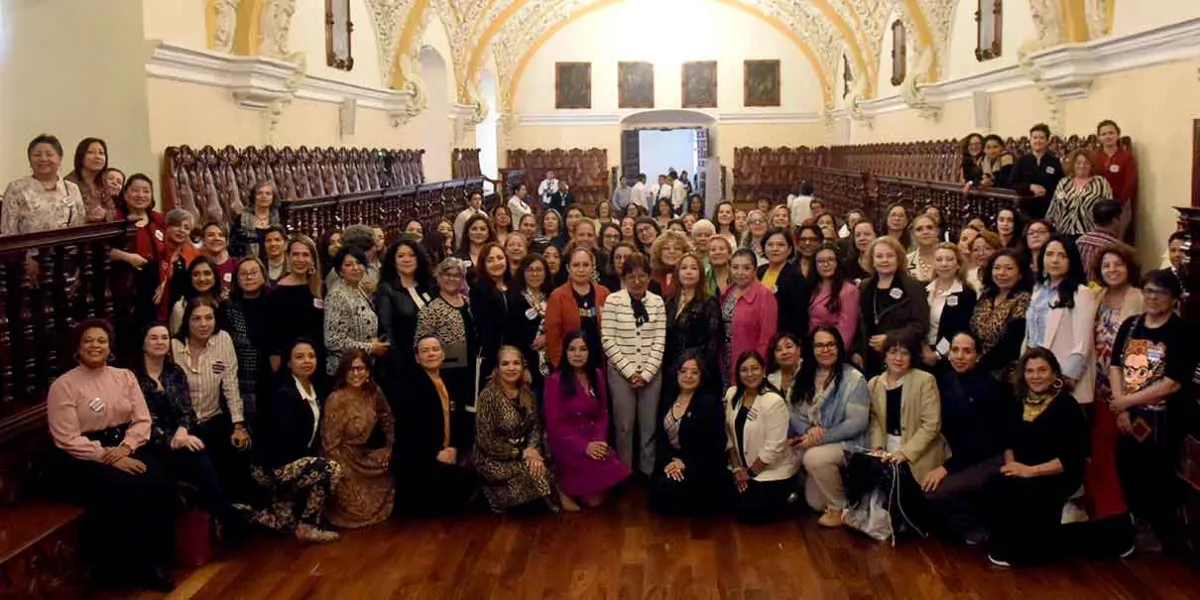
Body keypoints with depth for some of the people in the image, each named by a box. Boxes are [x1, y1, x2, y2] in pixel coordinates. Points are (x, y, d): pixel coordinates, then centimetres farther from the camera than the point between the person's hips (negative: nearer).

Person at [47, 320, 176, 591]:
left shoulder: (124, 376, 10)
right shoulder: (63, 385, -4)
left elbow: (142, 420, 5)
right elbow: (68, 440, -11)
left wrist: (125, 449, -14)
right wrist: (109, 457, -19)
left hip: (126, 448, 4)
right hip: (84, 459, -4)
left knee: (160, 486, -25)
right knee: (123, 493, -31)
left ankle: (154, 561, -11)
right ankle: (125, 568, -10)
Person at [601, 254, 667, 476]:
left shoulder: (657, 302, 4)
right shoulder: (613, 301, -4)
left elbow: (659, 342, 2)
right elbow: (608, 341, -7)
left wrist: (646, 373, -7)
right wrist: (630, 372, -10)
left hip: (651, 373, 2)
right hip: (620, 372, -2)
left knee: (649, 427, 6)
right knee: (624, 426, 2)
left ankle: (648, 475, 17)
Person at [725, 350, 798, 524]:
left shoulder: (774, 402, -21)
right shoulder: (732, 395, -1)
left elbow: (774, 447, -21)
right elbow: (729, 434, 4)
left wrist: (750, 472, -12)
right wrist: (737, 468, -2)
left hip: (773, 471, -6)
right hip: (744, 468, 6)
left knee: (748, 513, -13)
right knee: (735, 507, -6)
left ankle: (784, 496, 14)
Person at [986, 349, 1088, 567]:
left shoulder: (1066, 405, -9)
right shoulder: (1019, 403, 9)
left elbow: (1074, 457, -14)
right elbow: (1009, 441, 16)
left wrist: (1032, 470, -20)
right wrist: (1011, 463, -7)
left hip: (1058, 476, -5)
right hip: (1022, 472, 5)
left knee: (1016, 491, -30)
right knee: (998, 487, -25)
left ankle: (1019, 551, -10)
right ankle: (1004, 546, -7)